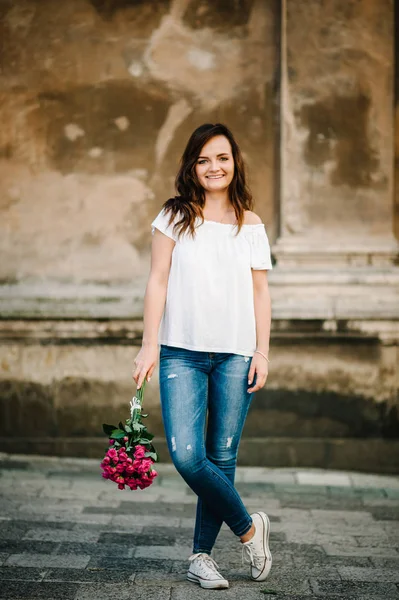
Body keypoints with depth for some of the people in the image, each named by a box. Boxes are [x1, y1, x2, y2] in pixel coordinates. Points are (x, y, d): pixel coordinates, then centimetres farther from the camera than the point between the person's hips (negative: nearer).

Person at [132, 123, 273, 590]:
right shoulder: (175, 217, 5)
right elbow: (157, 282, 3)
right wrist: (149, 346, -4)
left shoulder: (251, 225, 10)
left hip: (235, 355, 1)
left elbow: (259, 292, 10)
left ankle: (201, 555, 15)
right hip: (182, 352, -1)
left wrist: (262, 352, 2)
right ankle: (248, 527, 8)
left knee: (222, 458, 2)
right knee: (186, 455, -13)